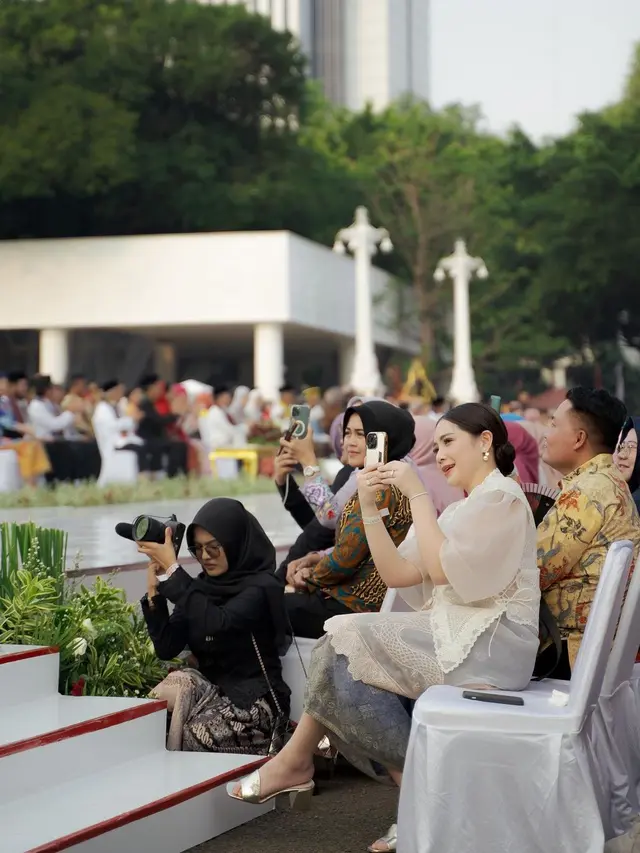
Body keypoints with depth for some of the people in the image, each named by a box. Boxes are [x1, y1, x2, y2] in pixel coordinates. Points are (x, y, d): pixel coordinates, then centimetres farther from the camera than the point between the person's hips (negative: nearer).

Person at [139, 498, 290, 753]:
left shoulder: (261, 588, -8)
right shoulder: (200, 587, 10)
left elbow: (216, 623, -28)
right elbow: (166, 649, 3)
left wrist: (172, 569, -24)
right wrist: (154, 590, -7)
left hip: (253, 701, -5)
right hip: (211, 692, 6)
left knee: (191, 738, -30)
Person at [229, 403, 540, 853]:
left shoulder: (501, 496, -5)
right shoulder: (464, 508, 24)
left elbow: (443, 569, -18)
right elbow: (398, 574, 12)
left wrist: (418, 494, -13)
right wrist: (370, 507, 2)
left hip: (489, 643, -9)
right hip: (457, 634, 9)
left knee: (349, 640, -14)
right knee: (351, 662, -10)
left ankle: (297, 760, 2)